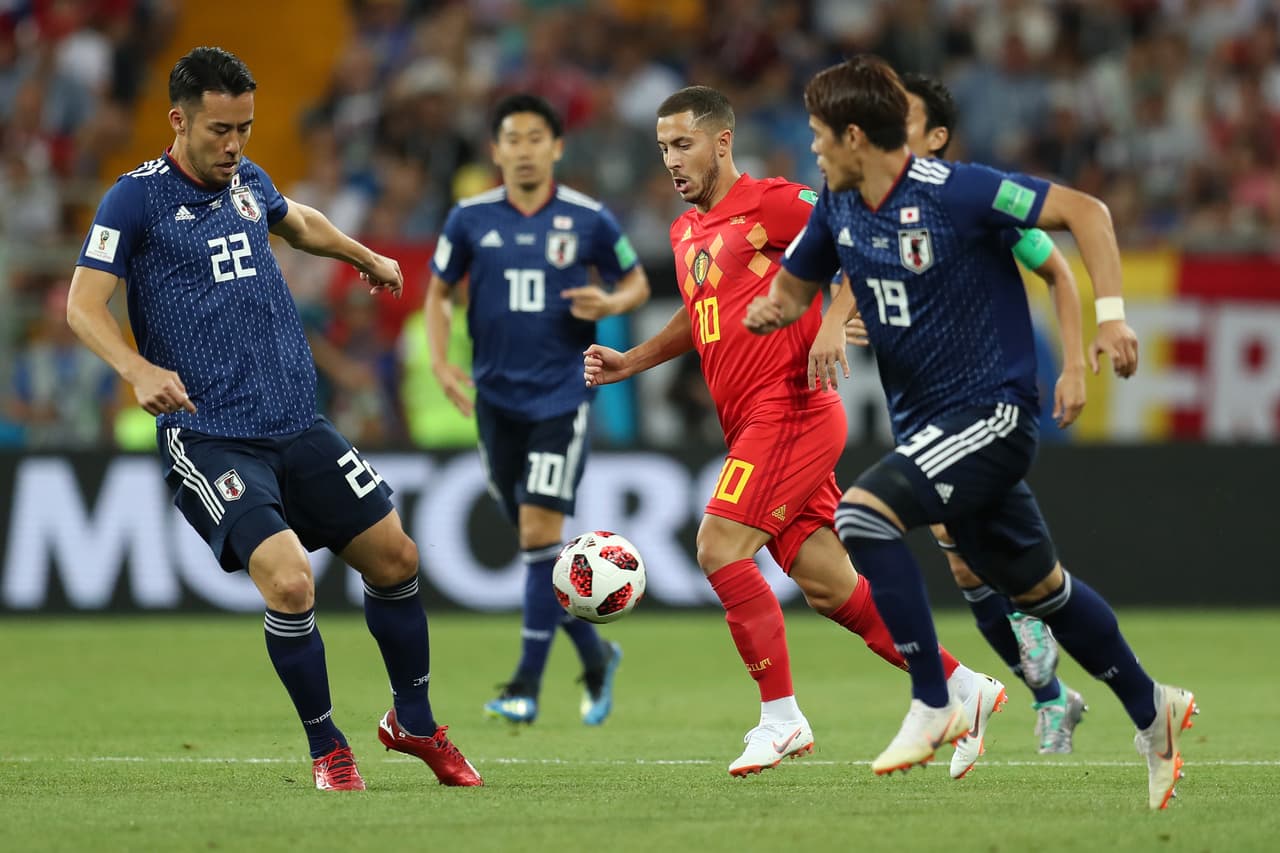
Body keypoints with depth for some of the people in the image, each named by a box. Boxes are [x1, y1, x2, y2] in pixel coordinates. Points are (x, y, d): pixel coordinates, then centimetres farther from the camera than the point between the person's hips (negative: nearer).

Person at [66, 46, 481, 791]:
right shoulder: (138, 198, -7)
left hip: (298, 426, 7)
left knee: (394, 557, 8)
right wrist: (138, 369, -30)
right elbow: (83, 304, -13)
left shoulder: (248, 181, 12)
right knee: (289, 582, -22)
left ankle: (413, 722, 31)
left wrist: (368, 259, 49)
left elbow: (299, 222, 35)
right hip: (208, 436, -7)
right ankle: (327, 748, -1)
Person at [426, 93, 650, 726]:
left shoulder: (588, 219, -3)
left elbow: (635, 282, 9)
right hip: (496, 397, 3)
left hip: (561, 395, -3)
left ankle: (528, 683, -10)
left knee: (540, 528, -13)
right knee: (532, 538, 8)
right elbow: (438, 292, 12)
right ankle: (595, 655, 28)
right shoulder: (470, 219, 2)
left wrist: (611, 303, -13)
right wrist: (441, 363, -1)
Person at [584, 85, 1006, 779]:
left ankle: (780, 717, -9)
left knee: (719, 547, -16)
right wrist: (629, 363, 23)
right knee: (828, 585, 5)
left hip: (791, 409, -8)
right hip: (753, 427, 8)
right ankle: (965, 690, 14)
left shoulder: (771, 203, -8)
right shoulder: (686, 232, 18)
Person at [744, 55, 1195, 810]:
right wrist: (771, 311, -6)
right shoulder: (838, 210, 4)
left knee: (864, 515, -25)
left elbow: (1084, 211, -15)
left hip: (993, 408, -8)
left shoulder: (954, 191, -18)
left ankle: (933, 705, -17)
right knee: (1036, 585, 17)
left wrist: (1112, 314, -23)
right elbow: (796, 287, 18)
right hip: (927, 422, 8)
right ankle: (1152, 711, 34)